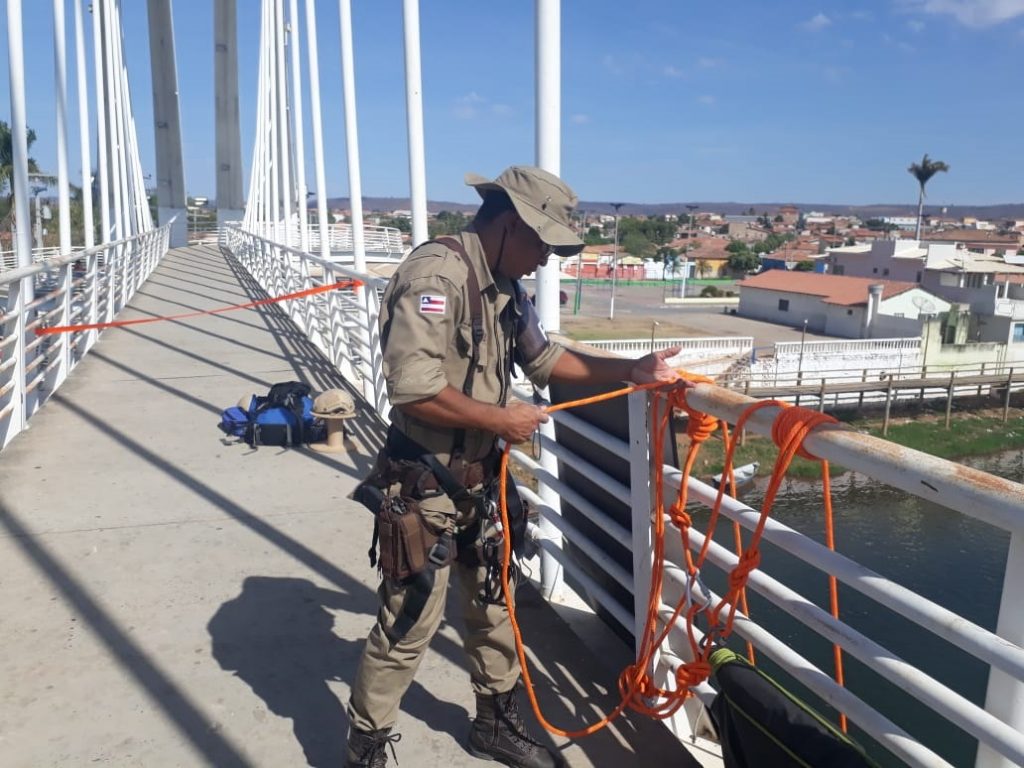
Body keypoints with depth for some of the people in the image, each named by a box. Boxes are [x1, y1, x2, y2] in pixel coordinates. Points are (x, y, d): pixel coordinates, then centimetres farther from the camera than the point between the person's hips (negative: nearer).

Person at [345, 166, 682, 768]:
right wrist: (501, 419, -18)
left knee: (494, 610, 21)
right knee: (408, 627, 4)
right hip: (423, 488, -8)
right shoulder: (437, 272, -22)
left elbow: (544, 358, 18)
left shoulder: (507, 287, 7)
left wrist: (635, 370, 12)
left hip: (479, 482, 9)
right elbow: (414, 390, -30)